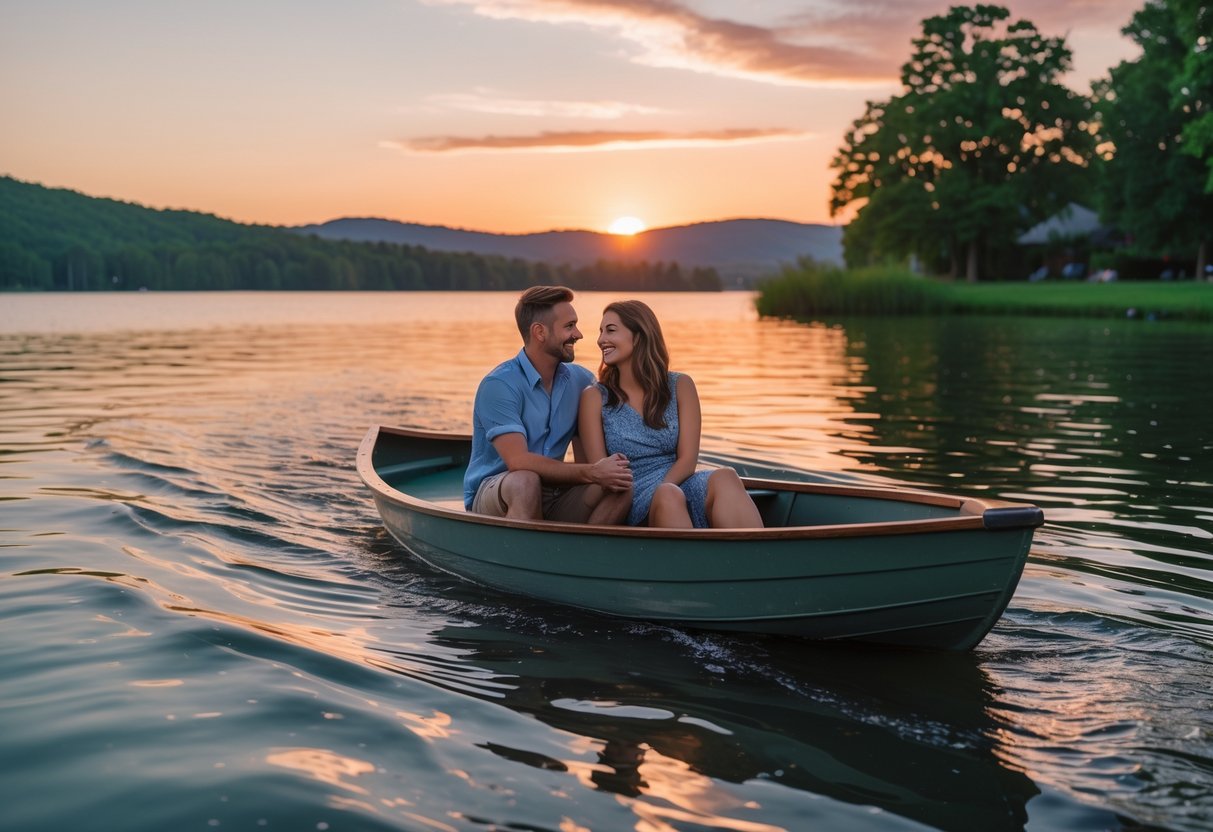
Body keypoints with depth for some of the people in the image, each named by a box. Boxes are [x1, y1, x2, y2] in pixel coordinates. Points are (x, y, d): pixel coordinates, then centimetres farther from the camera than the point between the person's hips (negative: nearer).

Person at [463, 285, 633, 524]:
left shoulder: (581, 381, 7)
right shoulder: (499, 385, -13)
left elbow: (586, 458, 8)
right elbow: (518, 461, -24)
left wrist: (607, 470, -16)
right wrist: (591, 473, -27)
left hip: (554, 497, 5)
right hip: (494, 499, -5)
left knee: (622, 487, -19)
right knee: (525, 482, -38)